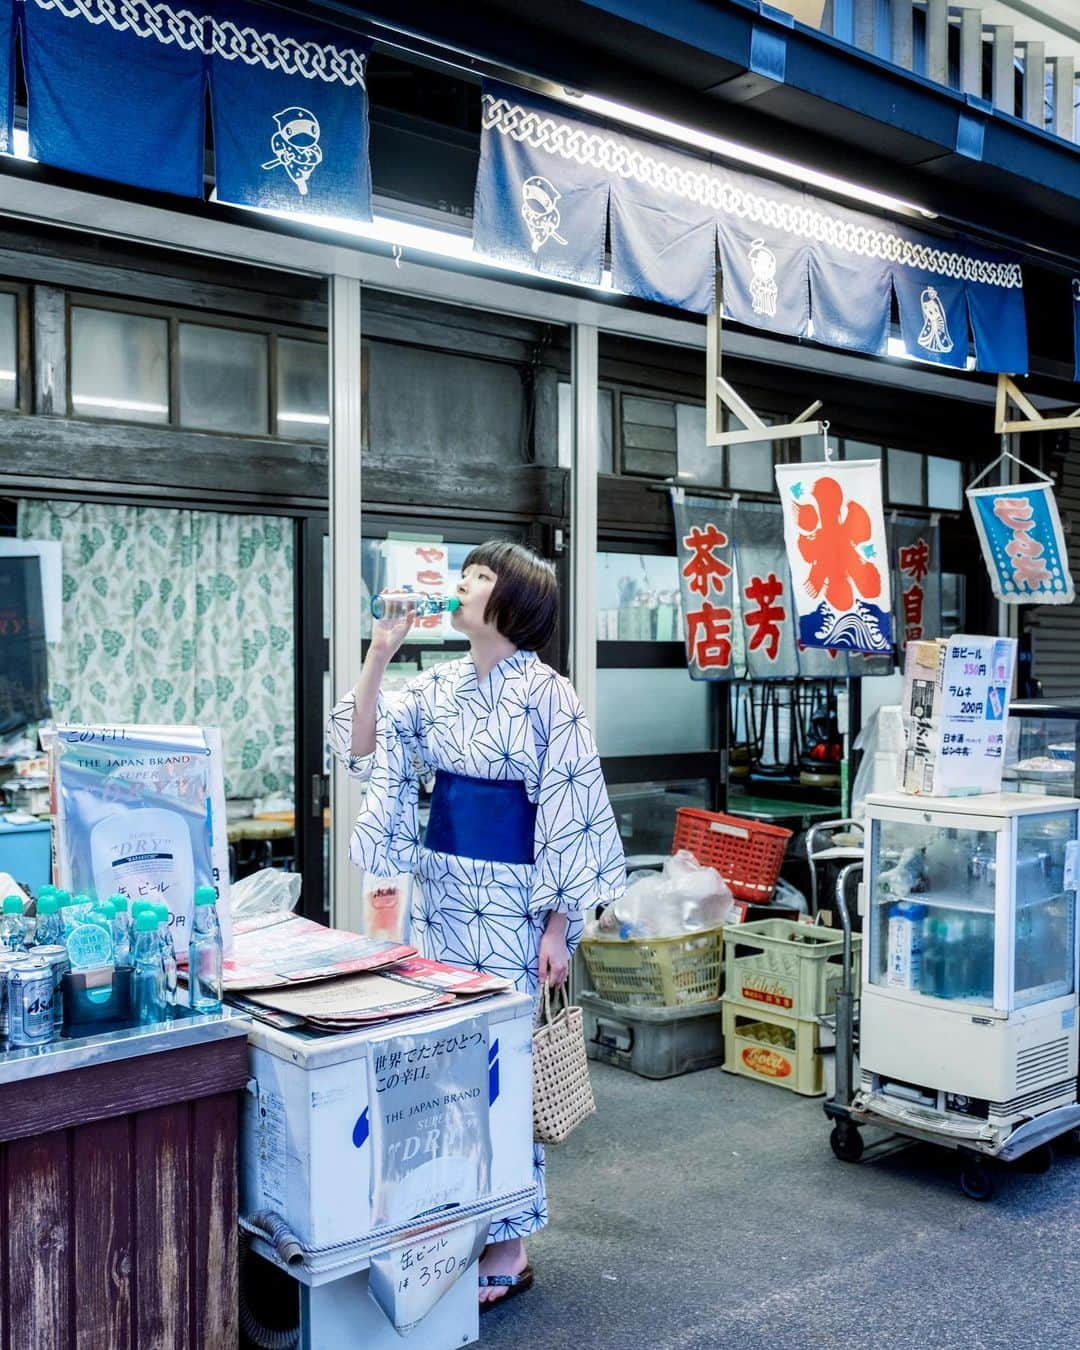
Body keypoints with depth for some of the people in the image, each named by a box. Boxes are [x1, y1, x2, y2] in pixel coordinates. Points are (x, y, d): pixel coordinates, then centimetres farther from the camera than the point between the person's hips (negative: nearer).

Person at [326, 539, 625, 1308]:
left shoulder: (547, 696, -11)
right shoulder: (438, 686, 8)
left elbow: (570, 817, -12)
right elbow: (363, 750, 6)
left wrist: (558, 926, -14)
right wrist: (380, 652, -1)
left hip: (512, 900, -6)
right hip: (441, 891, 6)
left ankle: (508, 1247, 17)